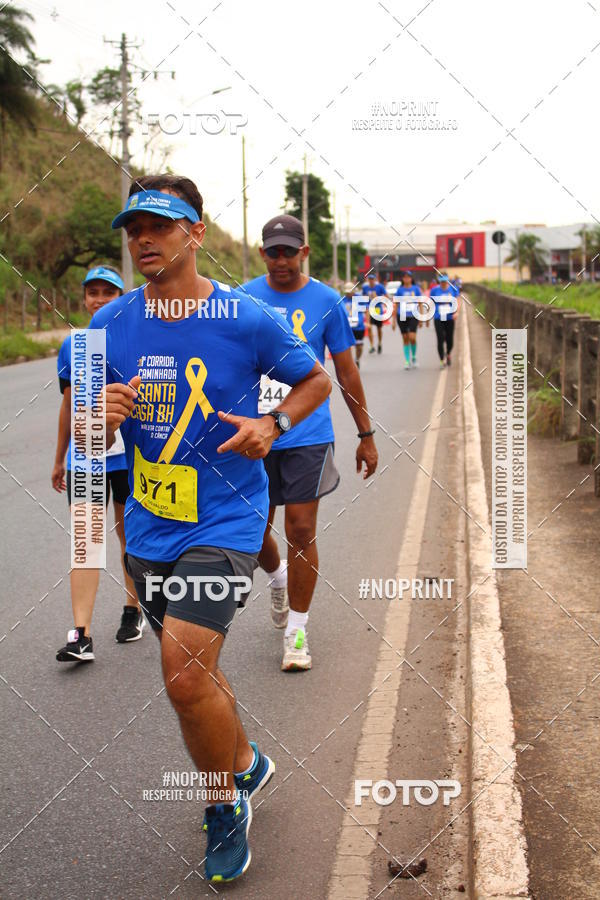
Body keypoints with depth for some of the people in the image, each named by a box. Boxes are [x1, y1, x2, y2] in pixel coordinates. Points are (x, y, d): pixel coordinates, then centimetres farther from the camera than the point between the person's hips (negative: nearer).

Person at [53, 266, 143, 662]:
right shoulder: (72, 346, 7)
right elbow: (68, 406, 16)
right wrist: (59, 460, 20)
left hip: (129, 454, -2)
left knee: (129, 533, 12)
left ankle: (133, 610, 32)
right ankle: (81, 635, -10)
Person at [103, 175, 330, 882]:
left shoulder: (249, 319, -10)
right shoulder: (110, 326, -1)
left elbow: (316, 380, 7)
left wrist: (274, 423, -13)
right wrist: (102, 418, -19)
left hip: (225, 521, -5)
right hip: (149, 528, 5)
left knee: (185, 673, -17)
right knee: (193, 672, 18)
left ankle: (225, 805, 10)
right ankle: (246, 763, 45)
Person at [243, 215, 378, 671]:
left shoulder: (326, 301, -1)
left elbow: (346, 371, 6)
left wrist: (366, 435, 8)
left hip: (308, 434, -2)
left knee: (301, 531, -4)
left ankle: (297, 631, 9)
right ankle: (278, 579, 43)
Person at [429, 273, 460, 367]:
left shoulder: (453, 289, 2)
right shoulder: (434, 290, 0)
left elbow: (457, 303, 5)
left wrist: (456, 312, -12)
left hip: (450, 318, 1)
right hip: (438, 319, -1)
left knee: (450, 340, 6)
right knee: (440, 340, -9)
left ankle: (448, 354, 38)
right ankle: (442, 361, -1)